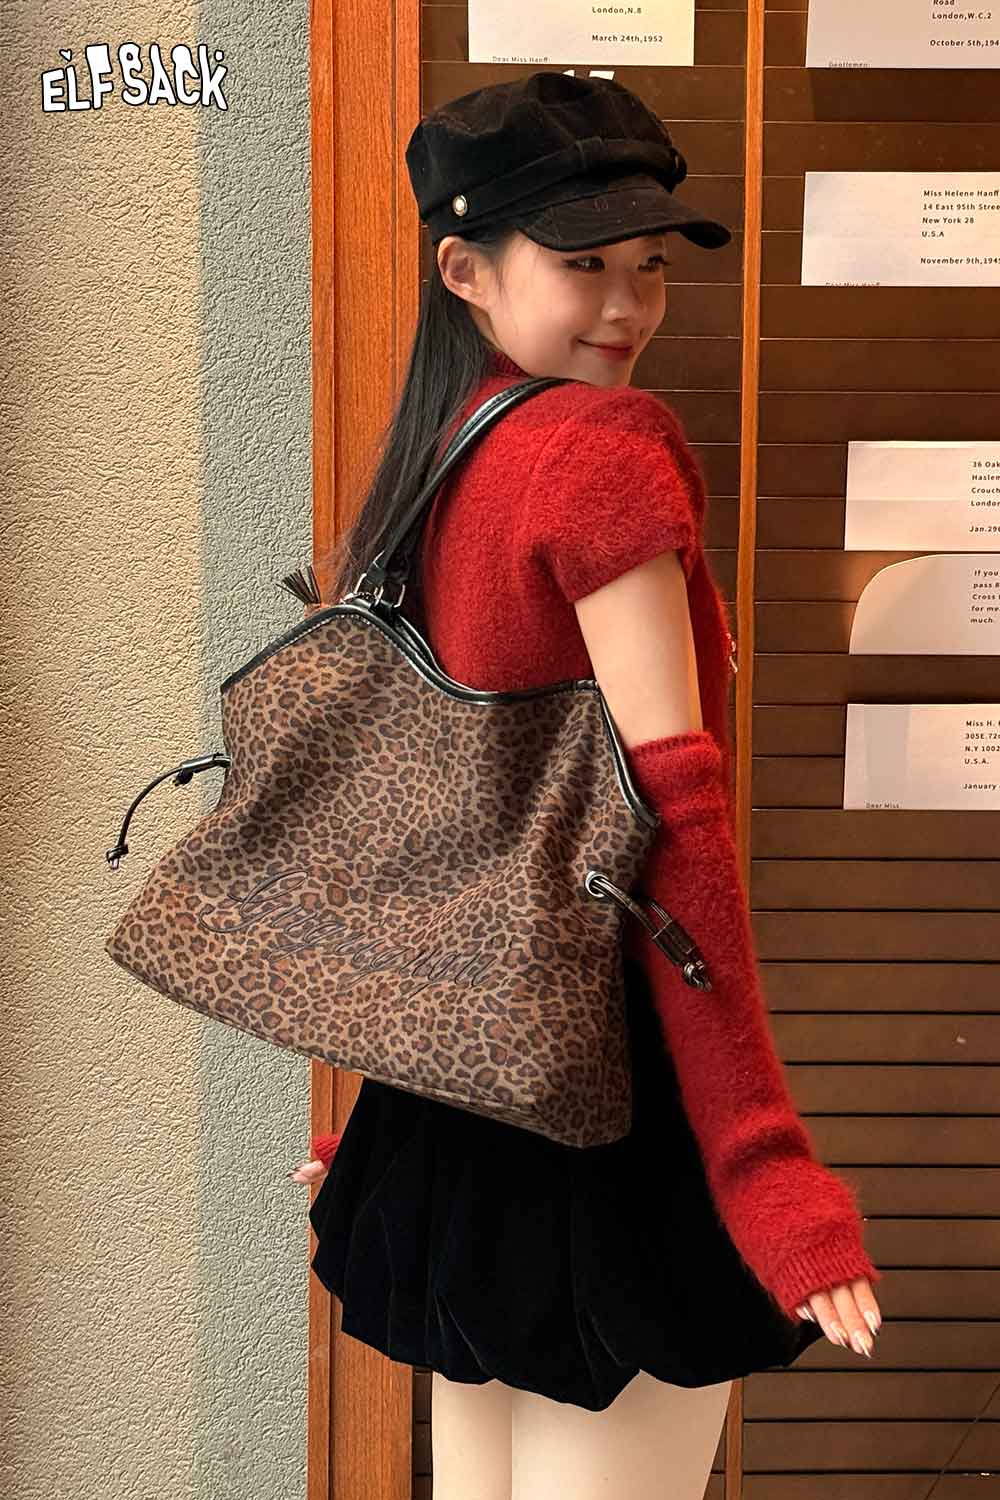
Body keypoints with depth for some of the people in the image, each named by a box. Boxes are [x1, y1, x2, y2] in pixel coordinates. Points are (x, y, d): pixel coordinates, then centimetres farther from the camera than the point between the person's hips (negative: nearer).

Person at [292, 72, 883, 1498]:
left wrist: (389, 1106, 24)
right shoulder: (610, 442, -13)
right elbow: (669, 806, -21)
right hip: (616, 1091, -8)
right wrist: (764, 1160, -21)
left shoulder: (421, 478, 10)